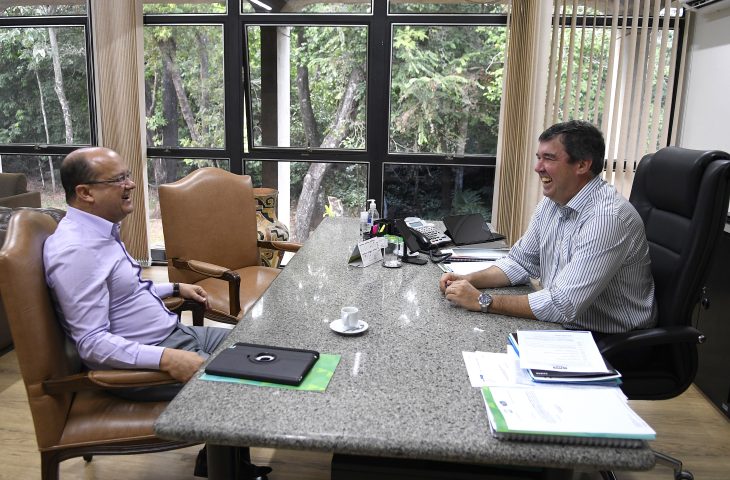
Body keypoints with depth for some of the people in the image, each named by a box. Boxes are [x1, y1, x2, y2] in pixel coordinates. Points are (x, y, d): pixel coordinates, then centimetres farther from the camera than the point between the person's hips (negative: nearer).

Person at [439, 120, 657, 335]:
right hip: (557, 325, 7)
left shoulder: (609, 218, -25)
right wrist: (469, 280, -6)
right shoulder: (552, 201, 2)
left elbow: (563, 305, -29)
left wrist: (483, 301, -25)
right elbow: (521, 261, 10)